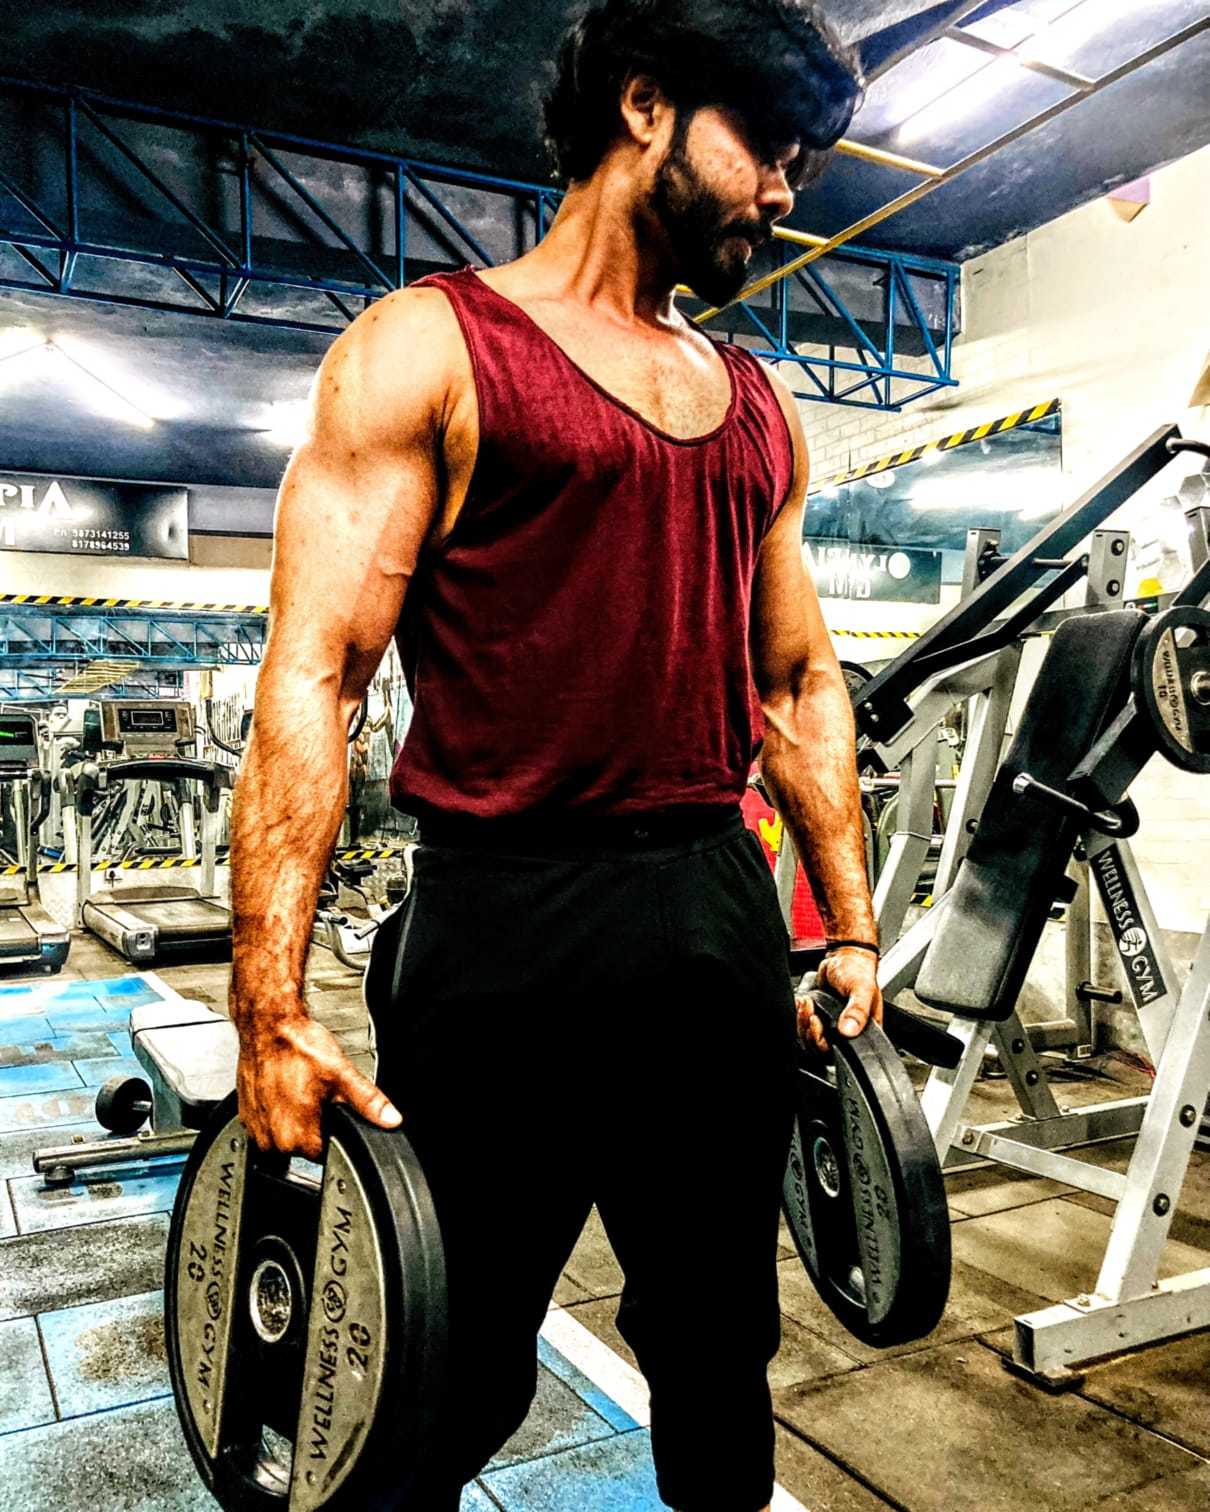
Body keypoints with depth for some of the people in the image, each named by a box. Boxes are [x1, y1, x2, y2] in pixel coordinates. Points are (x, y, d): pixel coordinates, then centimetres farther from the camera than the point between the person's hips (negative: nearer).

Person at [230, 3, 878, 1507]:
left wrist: (853, 925, 14)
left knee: (719, 1354, 20)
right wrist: (272, 1013, -17)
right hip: (505, 932, -5)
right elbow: (312, 676, -11)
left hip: (723, 924, 6)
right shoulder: (429, 347, -2)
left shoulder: (760, 405, 15)